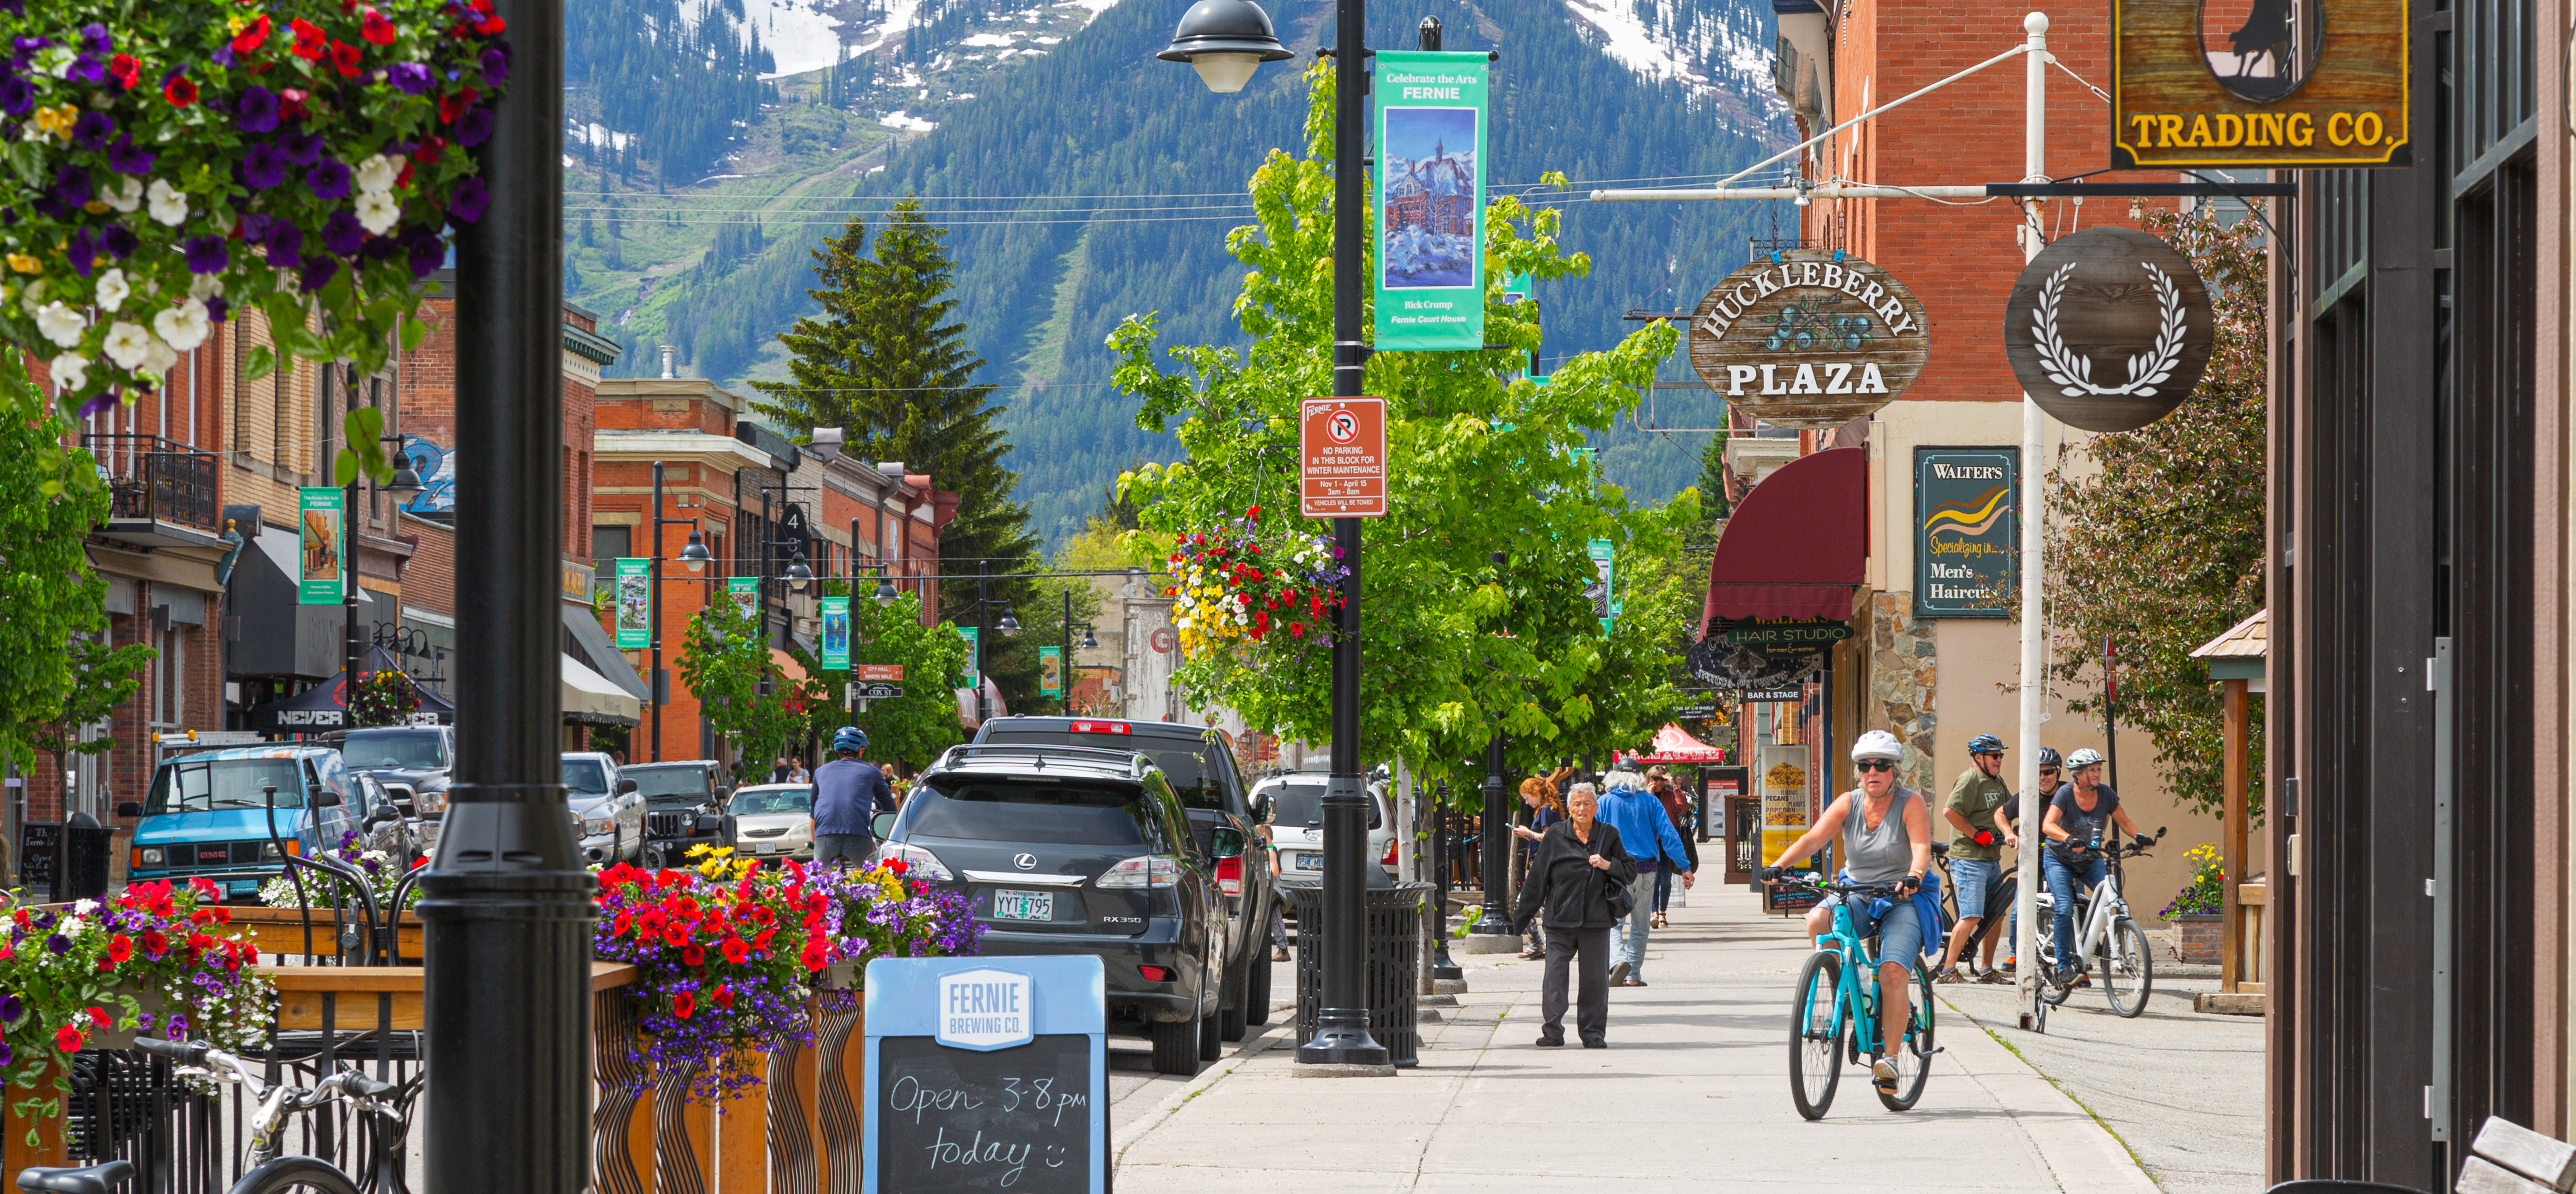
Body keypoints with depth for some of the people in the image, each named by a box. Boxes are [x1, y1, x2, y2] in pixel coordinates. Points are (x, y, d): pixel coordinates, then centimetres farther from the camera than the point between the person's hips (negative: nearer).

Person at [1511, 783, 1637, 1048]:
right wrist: (1524, 913, 5)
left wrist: (1608, 865, -9)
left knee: (1595, 979, 5)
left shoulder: (1609, 835, 8)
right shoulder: (1555, 836, 5)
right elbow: (1538, 877, 7)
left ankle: (1593, 1033, 14)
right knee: (1555, 976, -6)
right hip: (1560, 919, -1)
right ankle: (1552, 1032, -2)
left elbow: (1630, 872, 12)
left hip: (1596, 921, 1)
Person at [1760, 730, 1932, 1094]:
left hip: (1901, 901, -3)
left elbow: (1922, 848, -22)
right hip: (1856, 896, 3)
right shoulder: (1848, 803, 1)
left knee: (1892, 972, -24)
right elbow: (1814, 838, -11)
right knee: (1817, 921, -29)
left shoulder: (1911, 803, -8)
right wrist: (1779, 864, -28)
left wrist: (1914, 876, -44)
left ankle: (1889, 1057, -16)